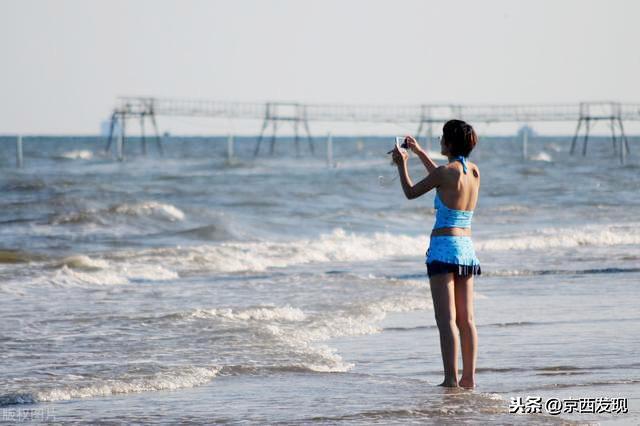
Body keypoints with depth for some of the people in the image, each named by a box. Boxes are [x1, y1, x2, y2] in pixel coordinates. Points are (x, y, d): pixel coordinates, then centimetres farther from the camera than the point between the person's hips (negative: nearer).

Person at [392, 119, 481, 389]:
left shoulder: (446, 172, -12)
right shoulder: (474, 172, 8)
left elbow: (411, 193, 1)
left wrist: (402, 164, 17)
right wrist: (418, 152, 34)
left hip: (444, 247, -7)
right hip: (466, 248, 7)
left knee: (446, 319, -7)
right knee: (466, 319, 8)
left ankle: (451, 379, -11)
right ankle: (469, 378, 8)